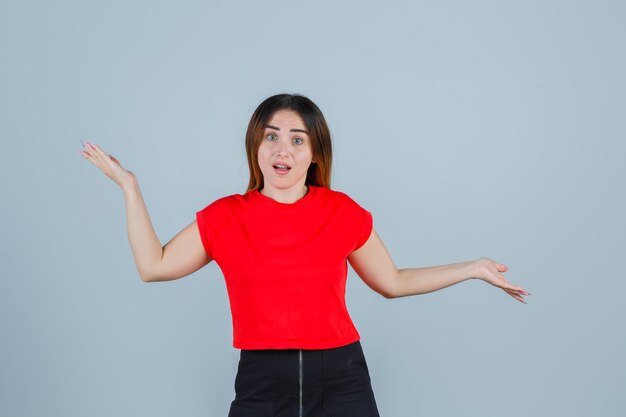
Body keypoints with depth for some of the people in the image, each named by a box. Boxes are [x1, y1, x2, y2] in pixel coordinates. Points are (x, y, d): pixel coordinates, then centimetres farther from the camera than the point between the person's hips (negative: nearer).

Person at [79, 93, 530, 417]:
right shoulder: (225, 217, 3)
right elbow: (154, 265, 4)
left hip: (341, 379, 0)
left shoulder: (343, 212, 2)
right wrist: (129, 186, 6)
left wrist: (473, 268, 10)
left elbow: (393, 282, 12)